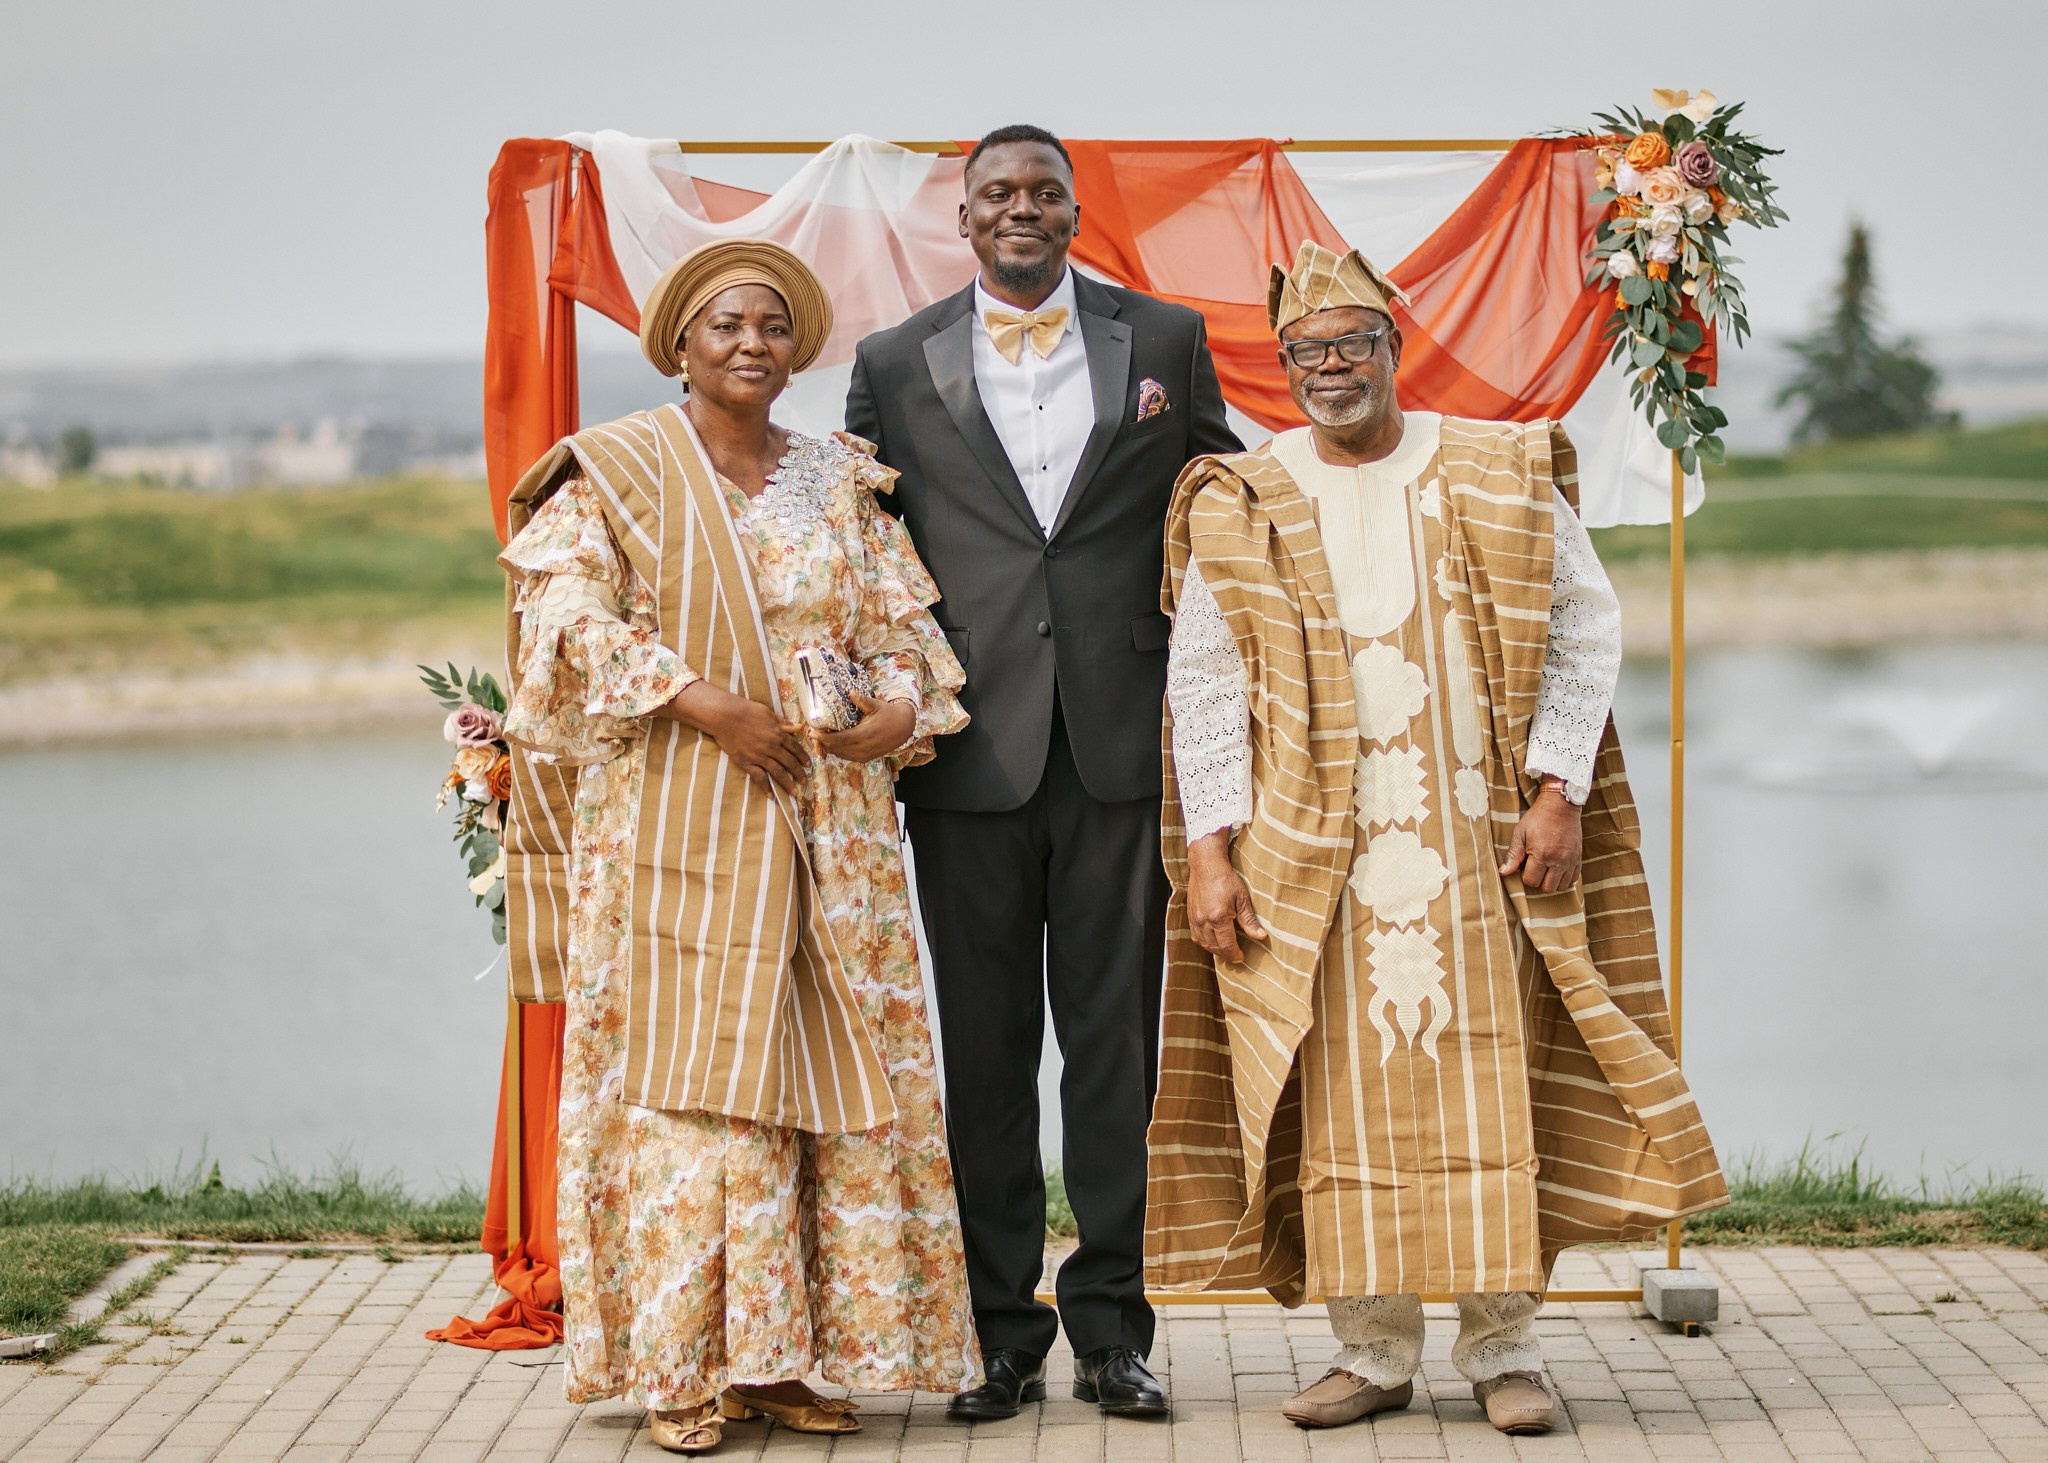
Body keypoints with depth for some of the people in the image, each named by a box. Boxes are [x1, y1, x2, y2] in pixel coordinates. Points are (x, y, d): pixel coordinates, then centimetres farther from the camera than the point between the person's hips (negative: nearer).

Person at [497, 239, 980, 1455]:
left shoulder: (841, 482, 14)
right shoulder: (618, 473, 2)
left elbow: (903, 628, 13)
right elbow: (568, 616, -10)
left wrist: (896, 709, -9)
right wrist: (704, 702, -18)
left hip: (828, 828, 4)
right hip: (681, 827, -4)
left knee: (826, 1072, 1)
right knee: (688, 1071, -5)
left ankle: (781, 1356, 7)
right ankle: (686, 1365, 0)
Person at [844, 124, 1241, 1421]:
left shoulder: (1168, 340, 9)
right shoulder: (896, 365, 8)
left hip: (1122, 744, 0)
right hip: (971, 753, 0)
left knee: (1116, 1040, 3)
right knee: (986, 1051, 5)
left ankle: (1111, 1326, 10)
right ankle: (1002, 1329, 13)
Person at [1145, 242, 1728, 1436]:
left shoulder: (1505, 479, 5)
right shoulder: (1239, 508, 6)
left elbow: (1584, 631, 4)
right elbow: (1203, 686, 4)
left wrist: (1558, 790, -5)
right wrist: (1209, 849, -4)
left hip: (1479, 847, 0)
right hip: (1317, 863, 0)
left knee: (1490, 1092, 0)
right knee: (1347, 1102, 1)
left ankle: (1506, 1346, 9)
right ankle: (1376, 1351, 10)